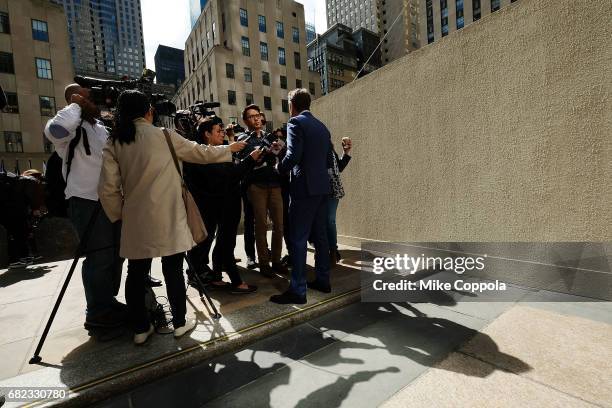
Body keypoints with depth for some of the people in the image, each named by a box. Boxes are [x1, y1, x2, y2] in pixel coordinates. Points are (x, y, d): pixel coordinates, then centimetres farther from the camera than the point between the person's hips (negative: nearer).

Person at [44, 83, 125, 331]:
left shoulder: (100, 127, 19)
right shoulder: (72, 126, -7)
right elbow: (54, 131, -31)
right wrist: (76, 105, -16)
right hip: (86, 202, -9)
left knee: (115, 253, 14)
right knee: (100, 257, -5)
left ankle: (108, 303, 29)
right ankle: (97, 314, 10)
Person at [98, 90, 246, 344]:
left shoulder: (114, 143, 5)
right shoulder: (164, 136, -2)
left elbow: (108, 188, 0)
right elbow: (201, 153, 8)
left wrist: (119, 215, 14)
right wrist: (229, 149, 22)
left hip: (136, 219, 3)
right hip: (168, 218, -3)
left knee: (137, 272, 13)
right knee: (173, 269, 7)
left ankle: (140, 328, 25)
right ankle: (179, 322, 20)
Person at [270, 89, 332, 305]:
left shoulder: (295, 123, -6)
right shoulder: (322, 126, 16)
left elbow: (293, 156, -16)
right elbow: (328, 156, 16)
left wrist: (279, 168, 1)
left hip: (304, 187, -8)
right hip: (322, 186, 8)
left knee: (298, 239, -4)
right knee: (320, 235, 14)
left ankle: (298, 290, 2)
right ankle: (323, 280, 23)